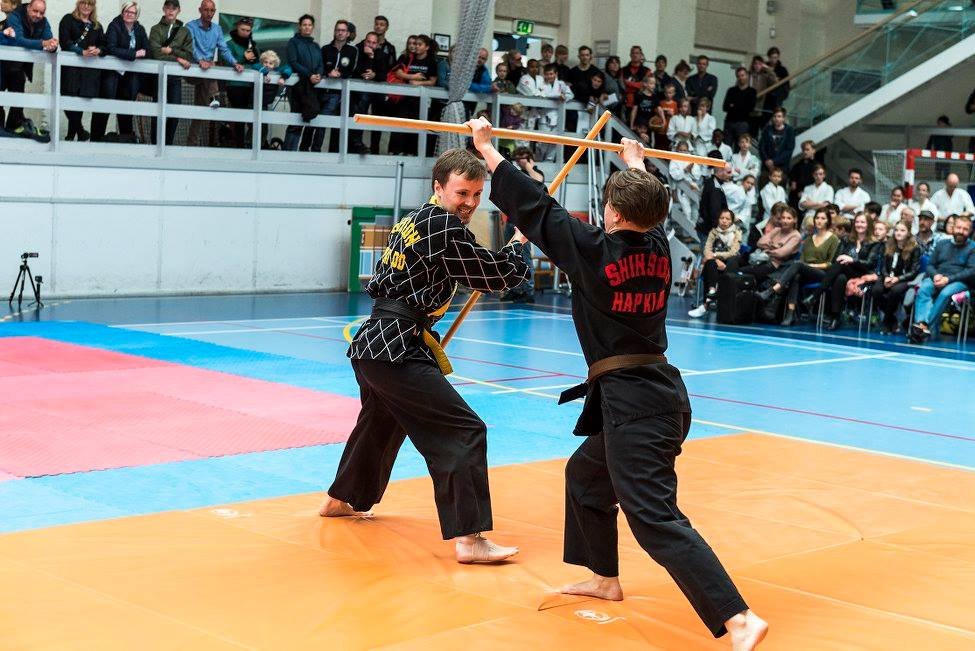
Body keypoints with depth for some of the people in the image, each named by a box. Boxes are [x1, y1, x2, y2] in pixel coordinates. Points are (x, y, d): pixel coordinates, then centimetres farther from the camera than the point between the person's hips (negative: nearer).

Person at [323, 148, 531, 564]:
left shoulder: (413, 220, 15)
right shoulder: (445, 227, -13)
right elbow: (495, 275, -6)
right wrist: (519, 245, 10)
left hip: (371, 344, 10)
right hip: (397, 349, -10)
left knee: (381, 422, 33)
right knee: (464, 433, -13)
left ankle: (342, 499, 52)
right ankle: (468, 538, -18)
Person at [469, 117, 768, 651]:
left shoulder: (593, 249, -13)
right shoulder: (658, 245, 5)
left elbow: (534, 207, -5)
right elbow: (645, 203, 28)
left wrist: (486, 148, 6)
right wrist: (635, 161, 48)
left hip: (631, 401, -9)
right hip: (658, 391, 9)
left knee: (655, 518, -13)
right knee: (586, 474, 29)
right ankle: (604, 579, 43)